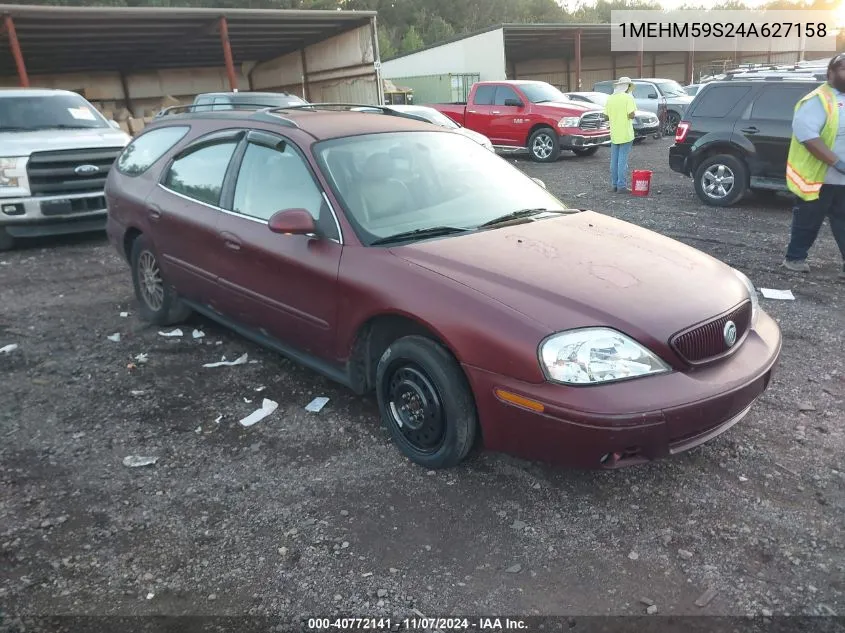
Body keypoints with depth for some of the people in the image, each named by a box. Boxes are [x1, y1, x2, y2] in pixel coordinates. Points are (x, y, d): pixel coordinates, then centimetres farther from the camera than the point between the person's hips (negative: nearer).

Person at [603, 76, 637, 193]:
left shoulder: (610, 98, 6)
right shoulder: (628, 98, -11)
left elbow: (606, 116, 8)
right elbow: (631, 115, -18)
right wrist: (631, 116, 3)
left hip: (614, 134, 5)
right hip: (626, 134, -5)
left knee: (614, 160, 12)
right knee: (623, 161, -4)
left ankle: (614, 184, 17)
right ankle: (622, 186, -4)